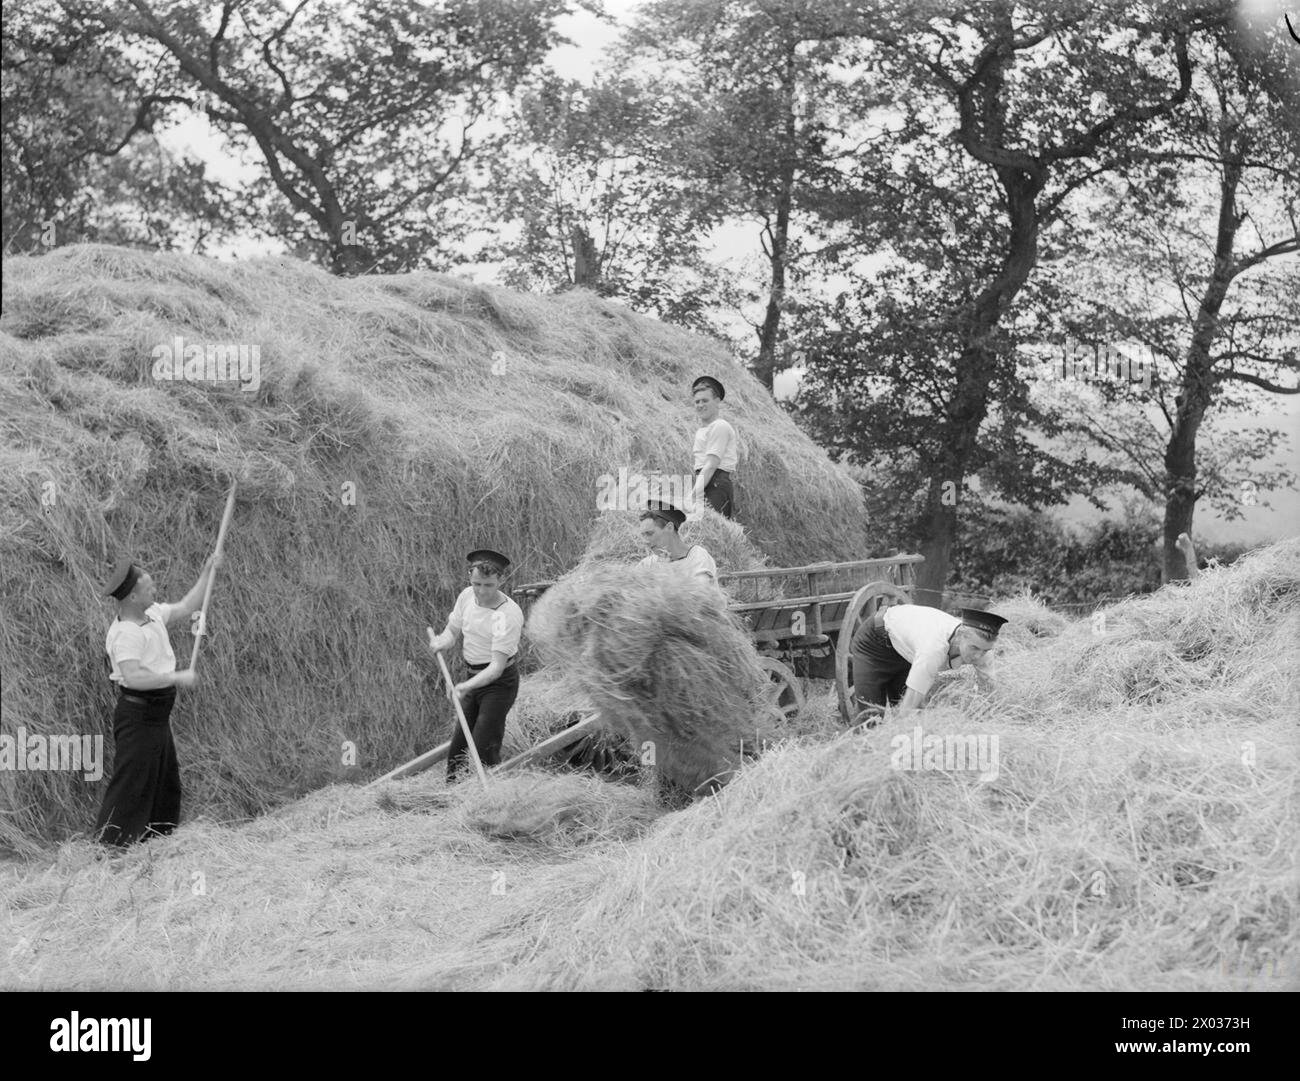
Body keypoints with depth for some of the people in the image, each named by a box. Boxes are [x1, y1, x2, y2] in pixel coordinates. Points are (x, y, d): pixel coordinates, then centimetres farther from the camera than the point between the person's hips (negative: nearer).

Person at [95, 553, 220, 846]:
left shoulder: (152, 613, 5)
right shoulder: (126, 633, -24)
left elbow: (184, 609, 22)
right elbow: (134, 677, -33)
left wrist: (206, 574, 17)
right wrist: (178, 678, -26)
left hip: (157, 716, 10)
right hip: (137, 715, -10)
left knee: (166, 784, 19)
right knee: (131, 787, -7)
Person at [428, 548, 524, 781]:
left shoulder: (509, 615, -25)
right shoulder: (467, 596, -3)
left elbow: (497, 667, -27)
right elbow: (452, 630, 11)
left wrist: (466, 686, -40)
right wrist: (442, 642, -14)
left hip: (499, 681, -7)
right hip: (474, 678, 7)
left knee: (485, 749, -14)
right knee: (458, 744, 9)